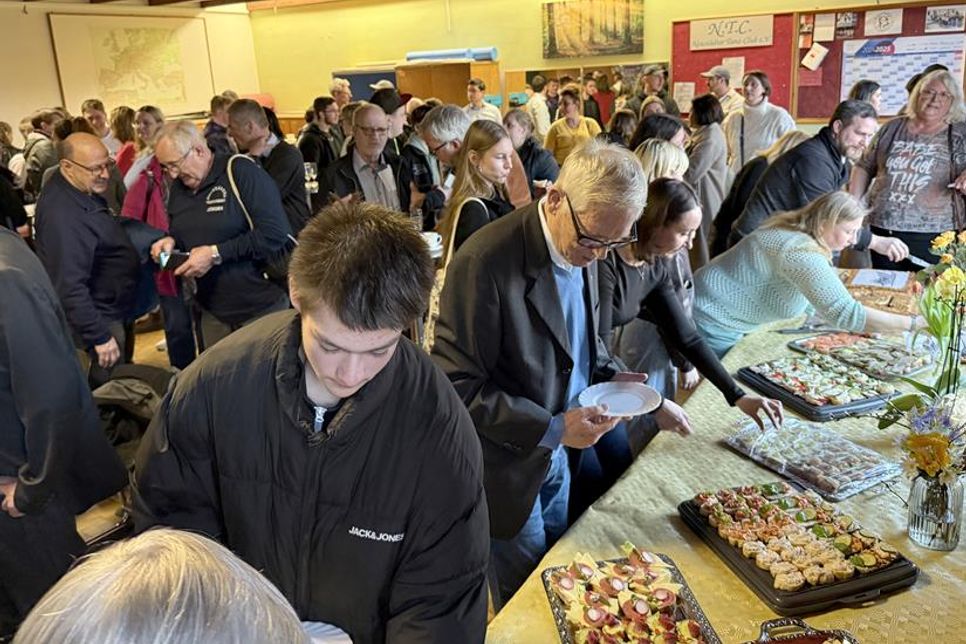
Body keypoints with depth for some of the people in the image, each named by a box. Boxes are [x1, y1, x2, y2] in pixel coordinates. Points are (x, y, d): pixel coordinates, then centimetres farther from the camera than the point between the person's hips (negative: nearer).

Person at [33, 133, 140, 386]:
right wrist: (99, 337, -28)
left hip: (115, 308, 10)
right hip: (101, 318, -10)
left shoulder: (82, 190, 0)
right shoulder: (63, 215, -31)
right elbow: (70, 286, -32)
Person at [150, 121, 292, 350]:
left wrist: (216, 254, -21)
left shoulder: (243, 173, -14)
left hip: (262, 308, -6)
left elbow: (276, 234, -22)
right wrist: (170, 242, -2)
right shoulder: (178, 187, 9)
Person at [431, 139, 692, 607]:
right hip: (507, 468, -7)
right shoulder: (486, 262, -29)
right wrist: (551, 428, -28)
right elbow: (458, 386, -25)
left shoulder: (582, 249, -4)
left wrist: (612, 377, -6)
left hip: (553, 455, 7)